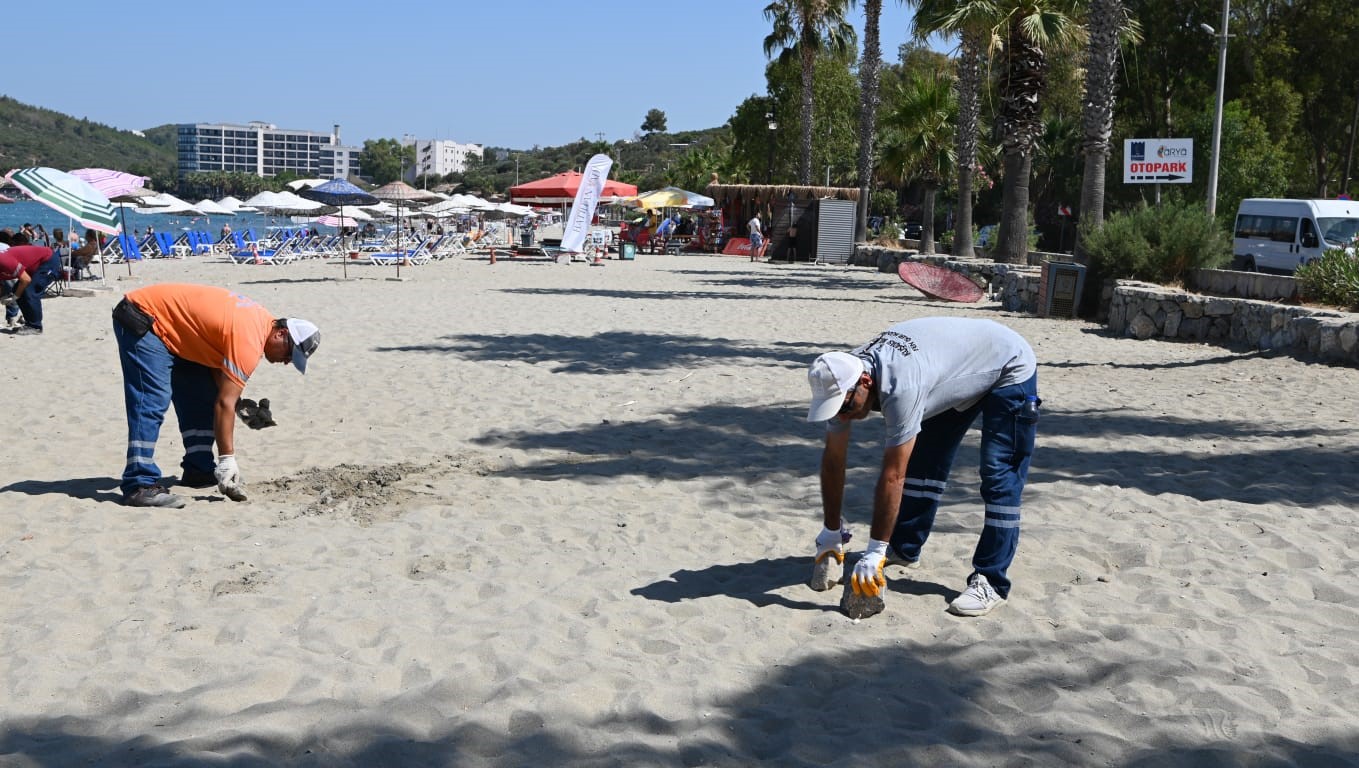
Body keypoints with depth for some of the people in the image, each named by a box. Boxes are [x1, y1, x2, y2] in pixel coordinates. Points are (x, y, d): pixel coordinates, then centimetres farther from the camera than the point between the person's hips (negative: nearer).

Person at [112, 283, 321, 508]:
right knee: (152, 403, -20)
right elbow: (224, 403, -25)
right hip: (141, 320, -10)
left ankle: (198, 470, 14)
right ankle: (140, 485, -23)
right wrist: (227, 460, -22)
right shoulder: (248, 341, -26)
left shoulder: (262, 319, 3)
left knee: (203, 396, 9)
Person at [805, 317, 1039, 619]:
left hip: (1010, 367, -8)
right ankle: (904, 549, 21)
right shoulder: (843, 380, -19)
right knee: (923, 460, 7)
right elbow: (833, 460, -10)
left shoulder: (899, 387, -42)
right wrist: (830, 533, -7)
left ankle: (990, 582, -11)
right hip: (959, 373, 8)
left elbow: (892, 476, -40)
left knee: (999, 478, -14)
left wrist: (874, 553, -36)